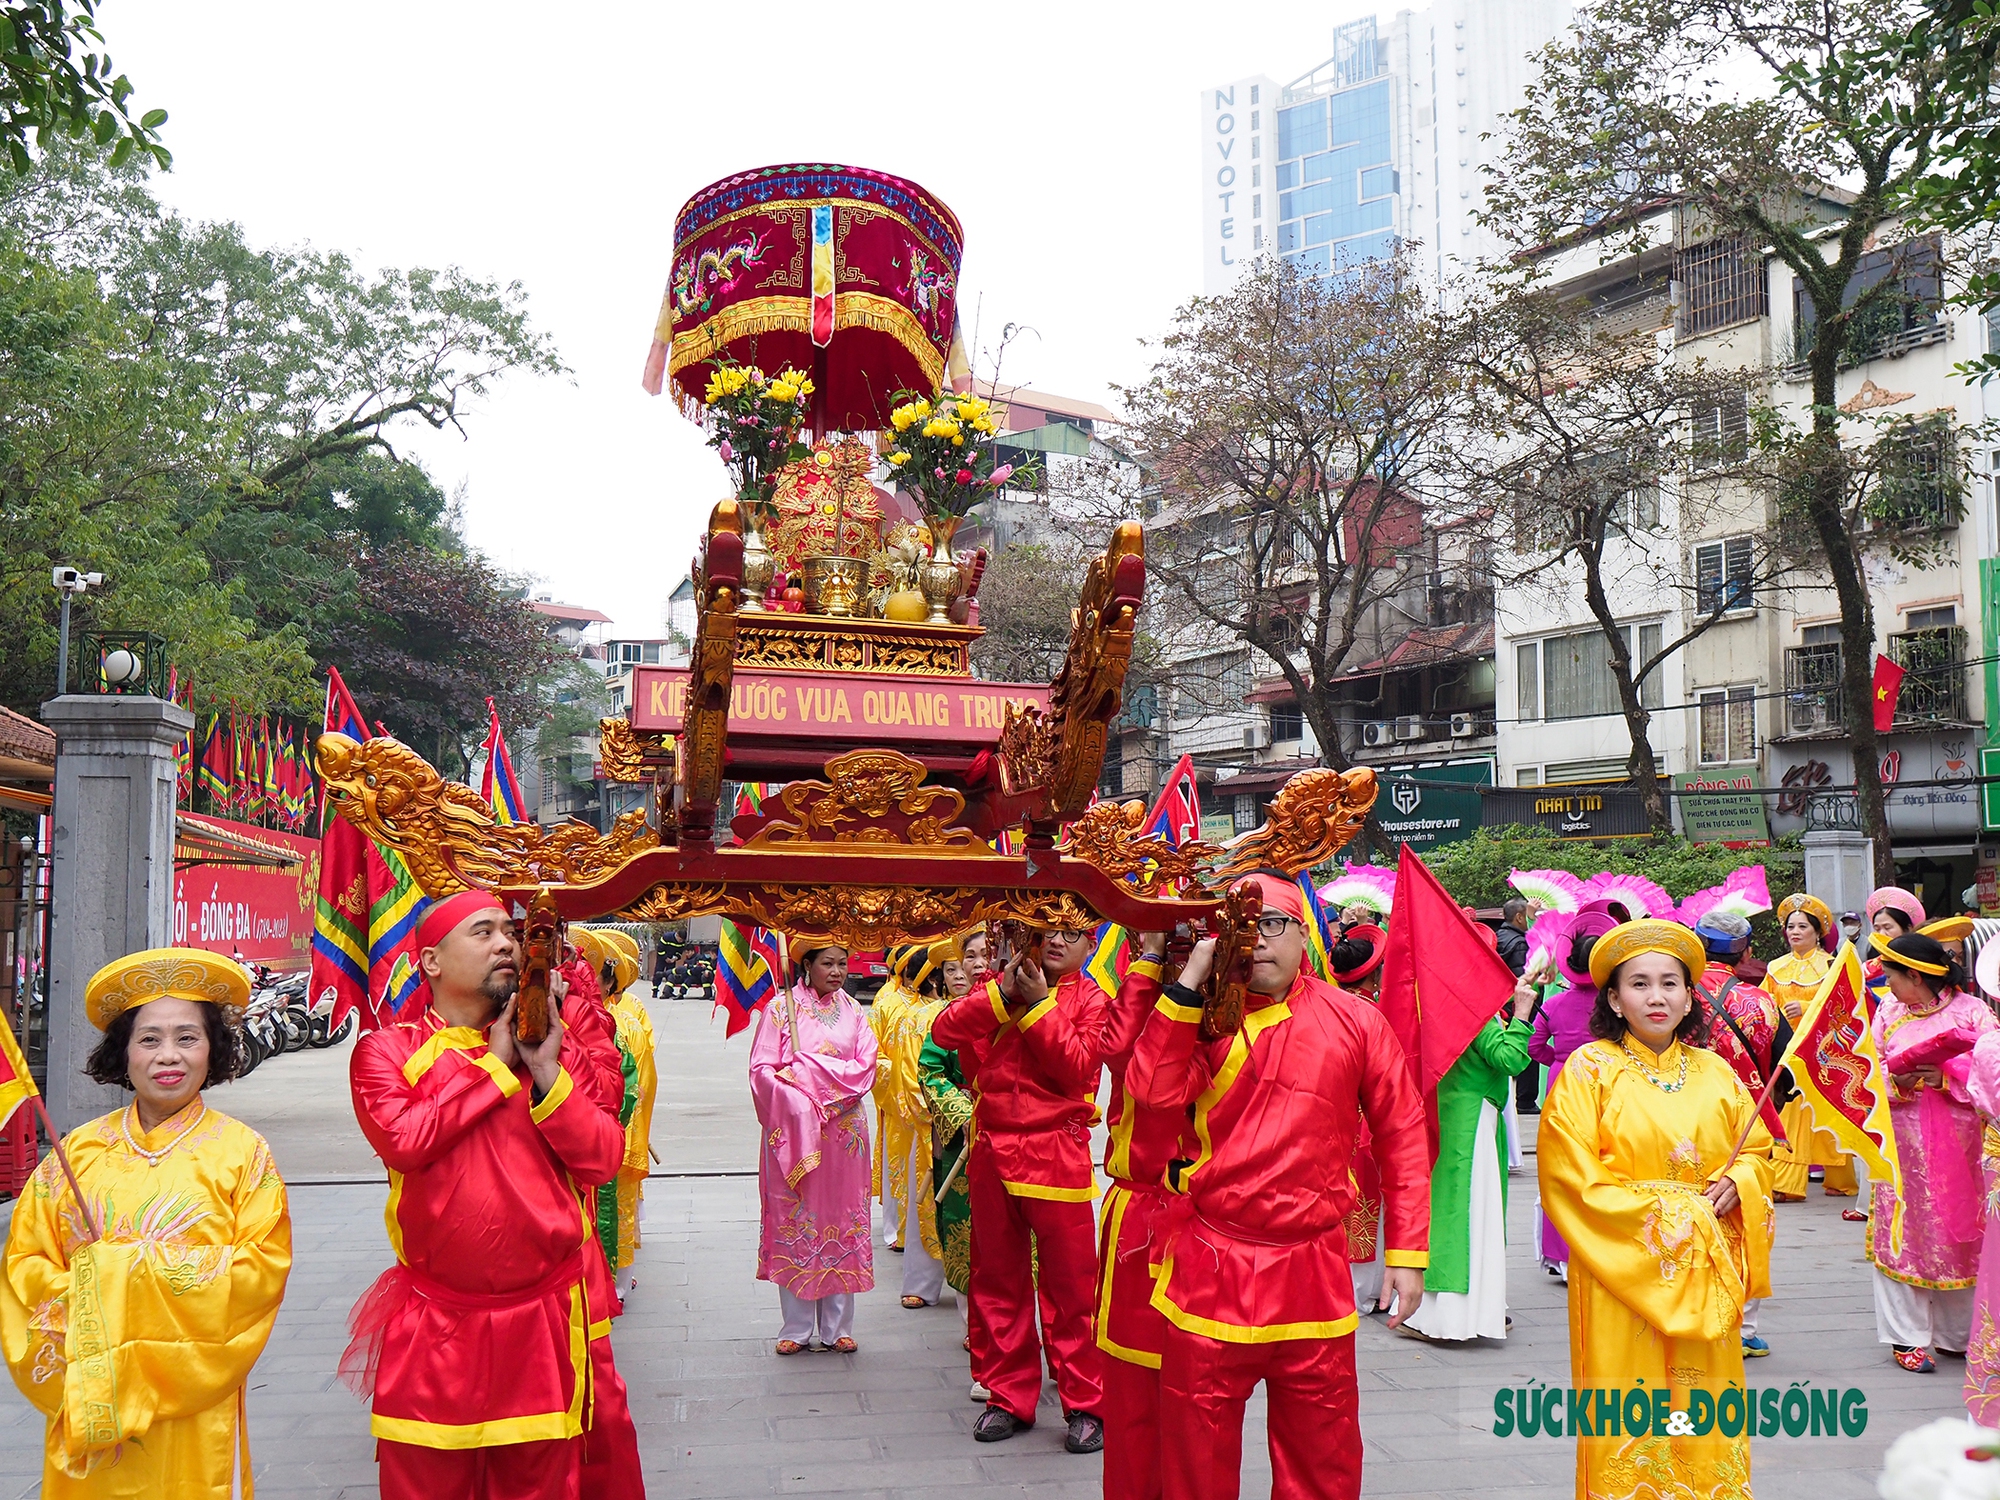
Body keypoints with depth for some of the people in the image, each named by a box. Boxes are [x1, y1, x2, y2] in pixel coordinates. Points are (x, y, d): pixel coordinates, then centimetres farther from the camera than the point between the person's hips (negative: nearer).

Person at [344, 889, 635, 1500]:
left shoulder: (555, 1048, 6)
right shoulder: (387, 1052, 0)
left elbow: (602, 1162, -2)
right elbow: (403, 1140, -18)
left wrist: (546, 1071, -13)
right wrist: (494, 1066, -10)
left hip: (547, 1318, 2)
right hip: (436, 1328, -2)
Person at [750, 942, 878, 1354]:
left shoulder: (852, 1010, 9)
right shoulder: (781, 1007, 0)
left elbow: (865, 1068, -1)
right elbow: (762, 1069, -6)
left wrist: (804, 1069, -11)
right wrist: (799, 1102, -19)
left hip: (844, 1131, 3)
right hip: (793, 1129, -2)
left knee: (842, 1221, 4)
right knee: (794, 1220, 1)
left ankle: (836, 1327, 13)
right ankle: (797, 1328, 10)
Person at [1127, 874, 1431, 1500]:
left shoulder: (1355, 1021, 1)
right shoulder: (1202, 1018, 3)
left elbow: (1403, 1137, 4)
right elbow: (1154, 1090, -15)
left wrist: (1406, 1254, 0)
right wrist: (1190, 977, -13)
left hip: (1313, 1274, 0)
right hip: (1209, 1275, 0)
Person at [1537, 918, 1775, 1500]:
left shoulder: (1715, 1072, 8)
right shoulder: (1588, 1070, -6)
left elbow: (1756, 1150, 17)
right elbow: (1571, 1176, -10)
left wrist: (1734, 1186, -5)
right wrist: (1662, 1211, -13)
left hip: (1704, 1272, 4)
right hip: (1622, 1269, -4)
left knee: (1704, 1409, 7)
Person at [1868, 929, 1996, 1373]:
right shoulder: (1887, 1013, 8)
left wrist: (1944, 1075, -20)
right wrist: (1897, 1082, -14)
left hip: (1960, 1143, -2)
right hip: (1903, 1141, 2)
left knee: (1961, 1231, 5)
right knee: (1902, 1232, 1)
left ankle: (1959, 1330, 19)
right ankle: (1907, 1336, 7)